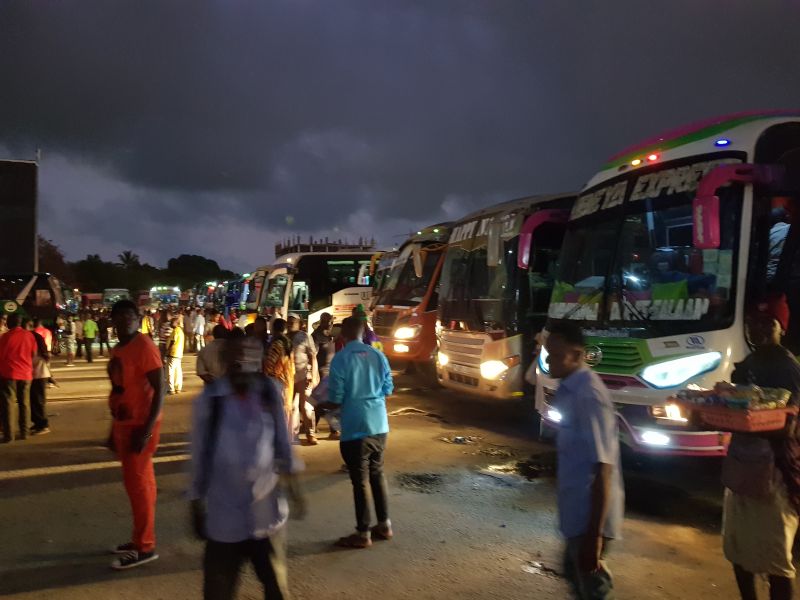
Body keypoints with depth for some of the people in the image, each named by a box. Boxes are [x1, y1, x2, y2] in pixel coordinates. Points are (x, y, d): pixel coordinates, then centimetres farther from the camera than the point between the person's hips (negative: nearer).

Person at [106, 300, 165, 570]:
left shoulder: (144, 346, -17)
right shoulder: (118, 349, 9)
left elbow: (159, 389, -20)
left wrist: (147, 428, -24)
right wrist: (114, 429, 18)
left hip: (139, 424, -9)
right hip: (124, 422, 9)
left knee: (137, 482, -2)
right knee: (139, 481, 16)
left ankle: (145, 547, 10)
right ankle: (140, 539, 27)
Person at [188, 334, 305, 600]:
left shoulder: (269, 394, -6)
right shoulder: (208, 399, -10)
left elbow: (283, 445, 4)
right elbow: (200, 455, -2)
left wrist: (292, 485, 3)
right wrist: (196, 504, 2)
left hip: (267, 512, 1)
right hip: (224, 515, -1)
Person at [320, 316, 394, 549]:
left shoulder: (340, 359, -12)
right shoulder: (379, 356, 3)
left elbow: (336, 400, -12)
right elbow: (388, 390, 11)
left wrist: (321, 406, 9)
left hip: (356, 427, -5)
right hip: (379, 425, 5)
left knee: (359, 481, 5)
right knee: (377, 474, 19)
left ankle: (363, 534, 15)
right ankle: (384, 525, 28)